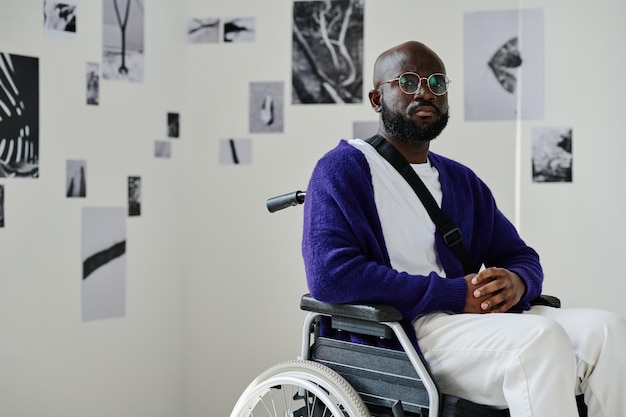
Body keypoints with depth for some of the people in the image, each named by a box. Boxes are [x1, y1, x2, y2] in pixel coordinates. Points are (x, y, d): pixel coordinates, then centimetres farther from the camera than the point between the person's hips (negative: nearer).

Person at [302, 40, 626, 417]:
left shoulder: (463, 182, 24)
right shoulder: (343, 168, 2)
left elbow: (521, 255, 25)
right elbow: (329, 275, -13)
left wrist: (516, 282, -4)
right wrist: (454, 293, -15)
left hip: (478, 317, 7)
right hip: (400, 335, -7)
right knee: (542, 337, -30)